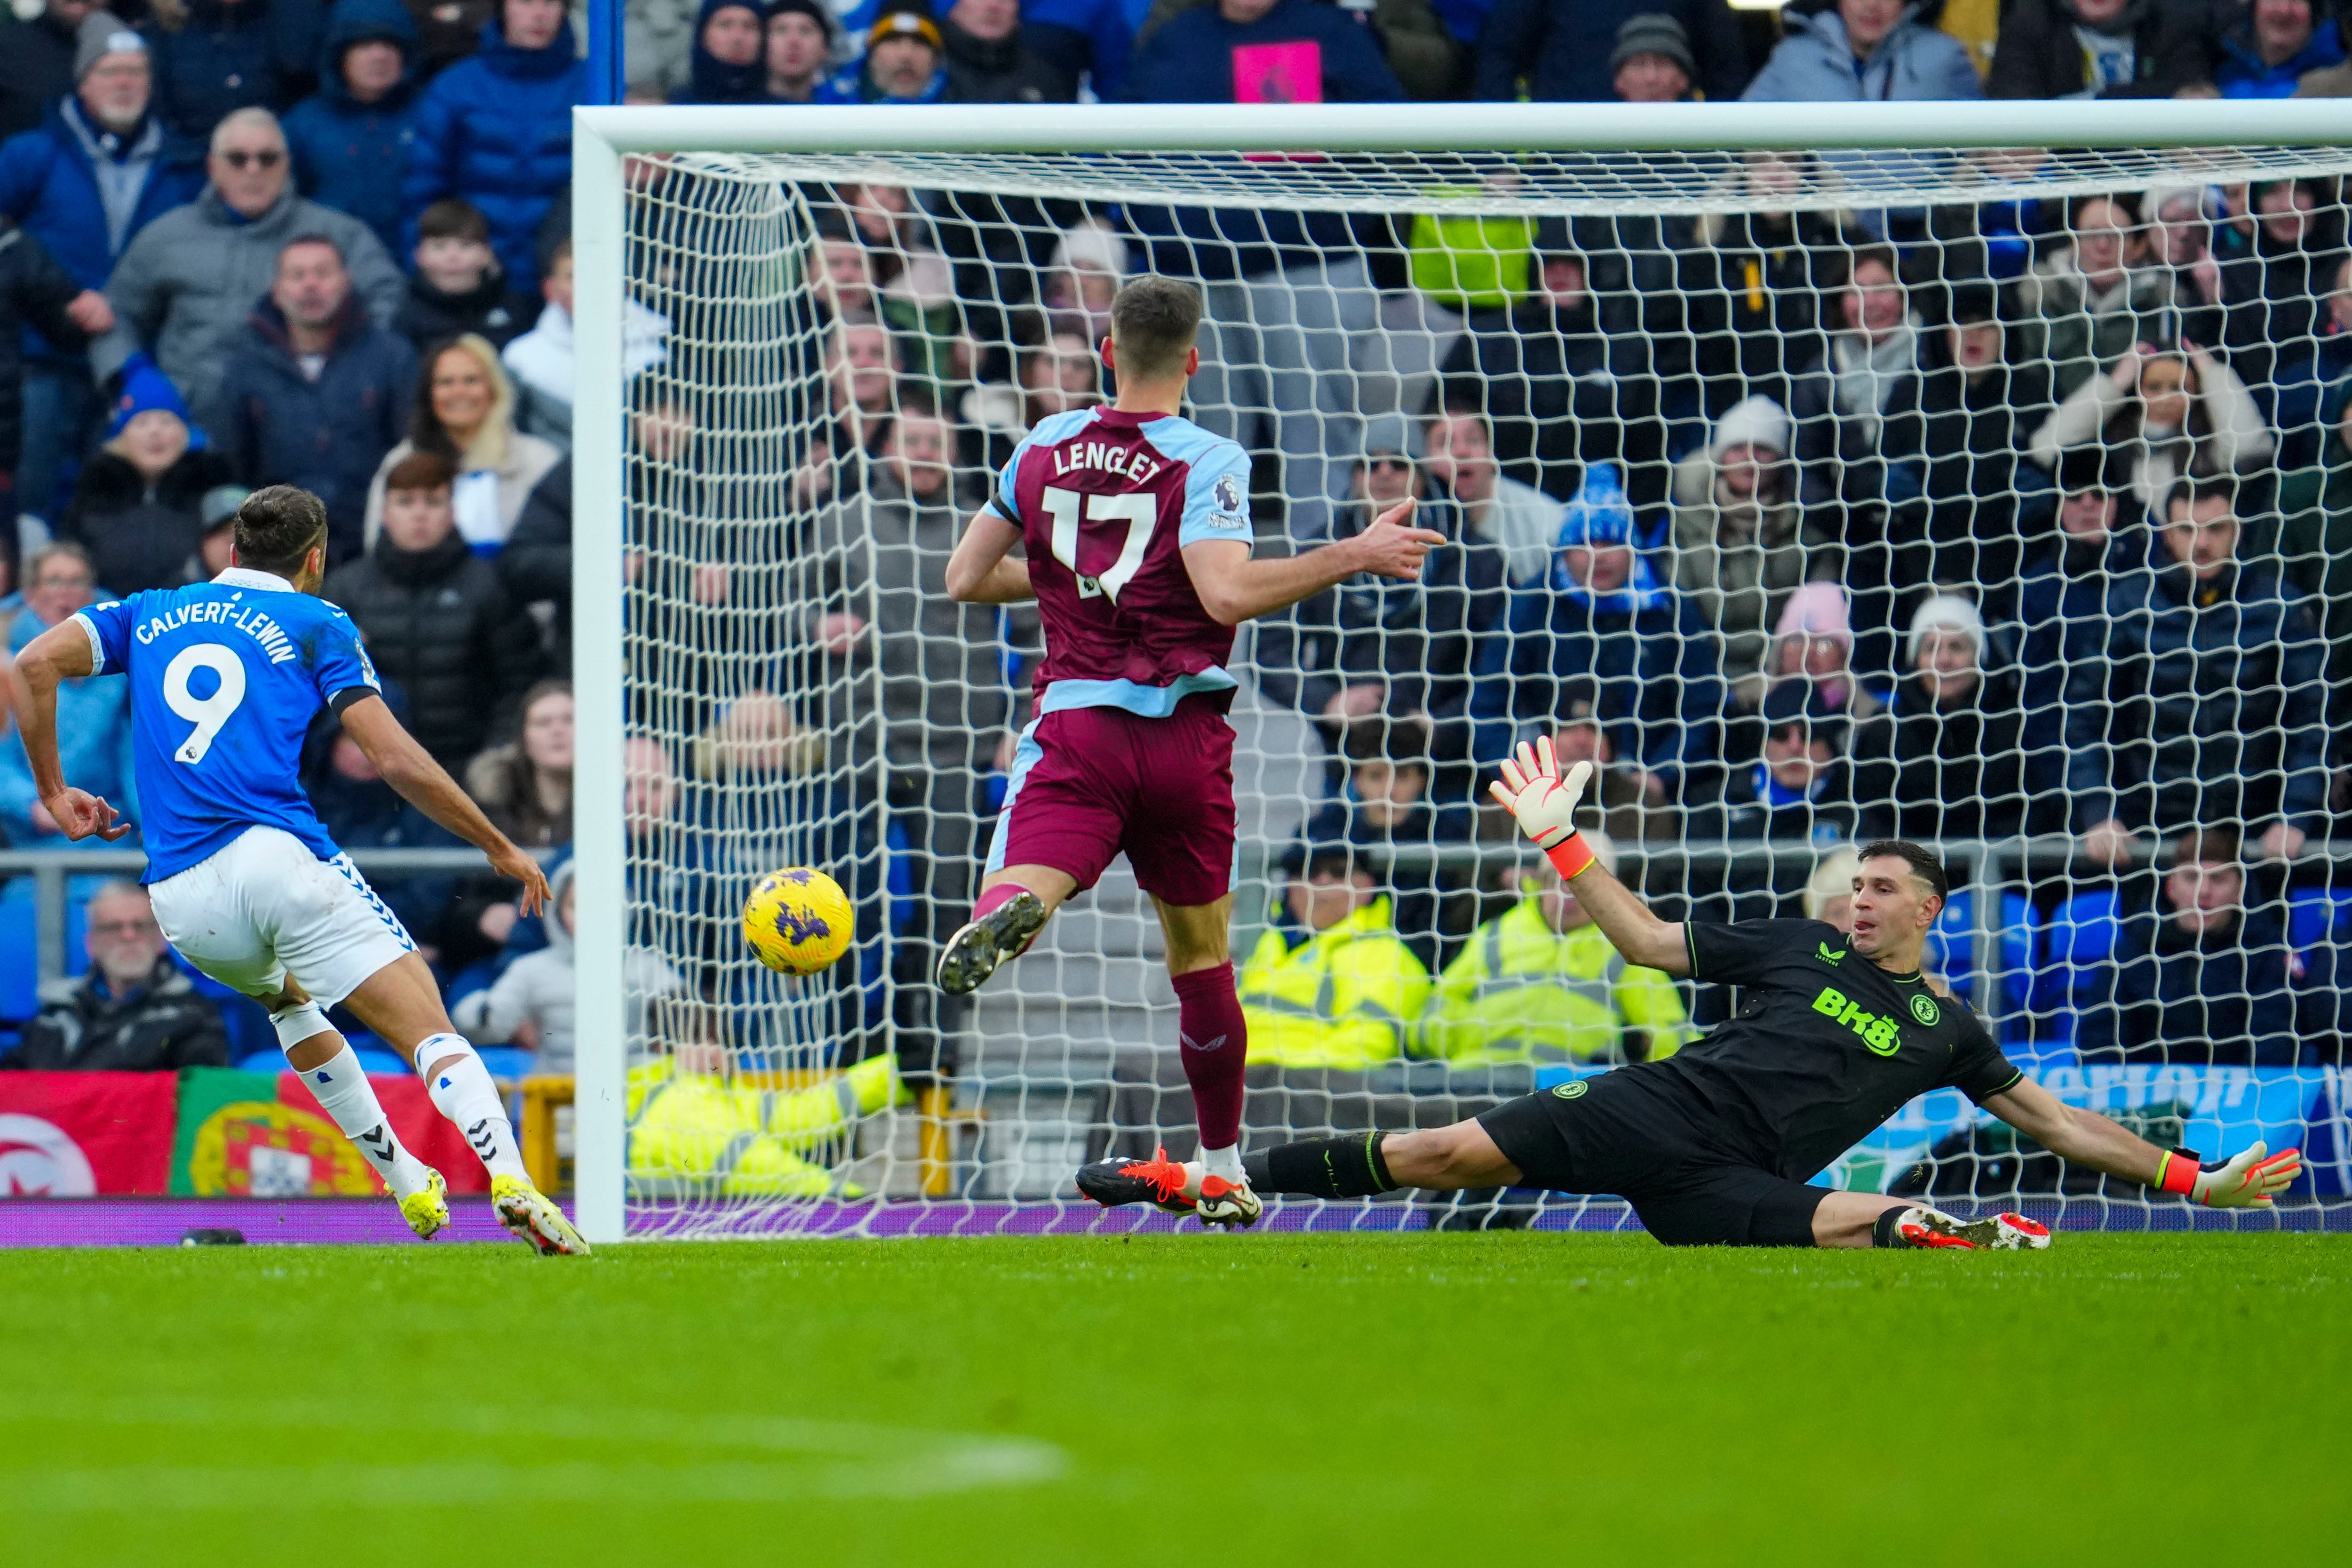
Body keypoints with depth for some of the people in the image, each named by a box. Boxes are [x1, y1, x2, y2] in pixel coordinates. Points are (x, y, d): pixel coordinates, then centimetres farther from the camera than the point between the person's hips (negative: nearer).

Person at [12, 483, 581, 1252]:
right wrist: (500, 848, 12)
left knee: (288, 996, 35)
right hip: (279, 858, -4)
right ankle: (510, 1180, -35)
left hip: (179, 895, 4)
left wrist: (53, 790, 15)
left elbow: (35, 663, 7)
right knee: (432, 1035, -9)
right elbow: (397, 761, 3)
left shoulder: (149, 614, 23)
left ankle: (407, 1186, 30)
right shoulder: (315, 624, 12)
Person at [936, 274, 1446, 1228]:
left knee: (1017, 889, -17)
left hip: (1078, 728, 1)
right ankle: (1223, 1174, 24)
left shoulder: (1043, 451, 9)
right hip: (1186, 735, -1)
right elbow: (1228, 594, -20)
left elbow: (965, 578, 14)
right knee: (1201, 955, 16)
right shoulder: (1204, 461, -4)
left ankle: (1008, 913, -57)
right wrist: (1356, 556, -12)